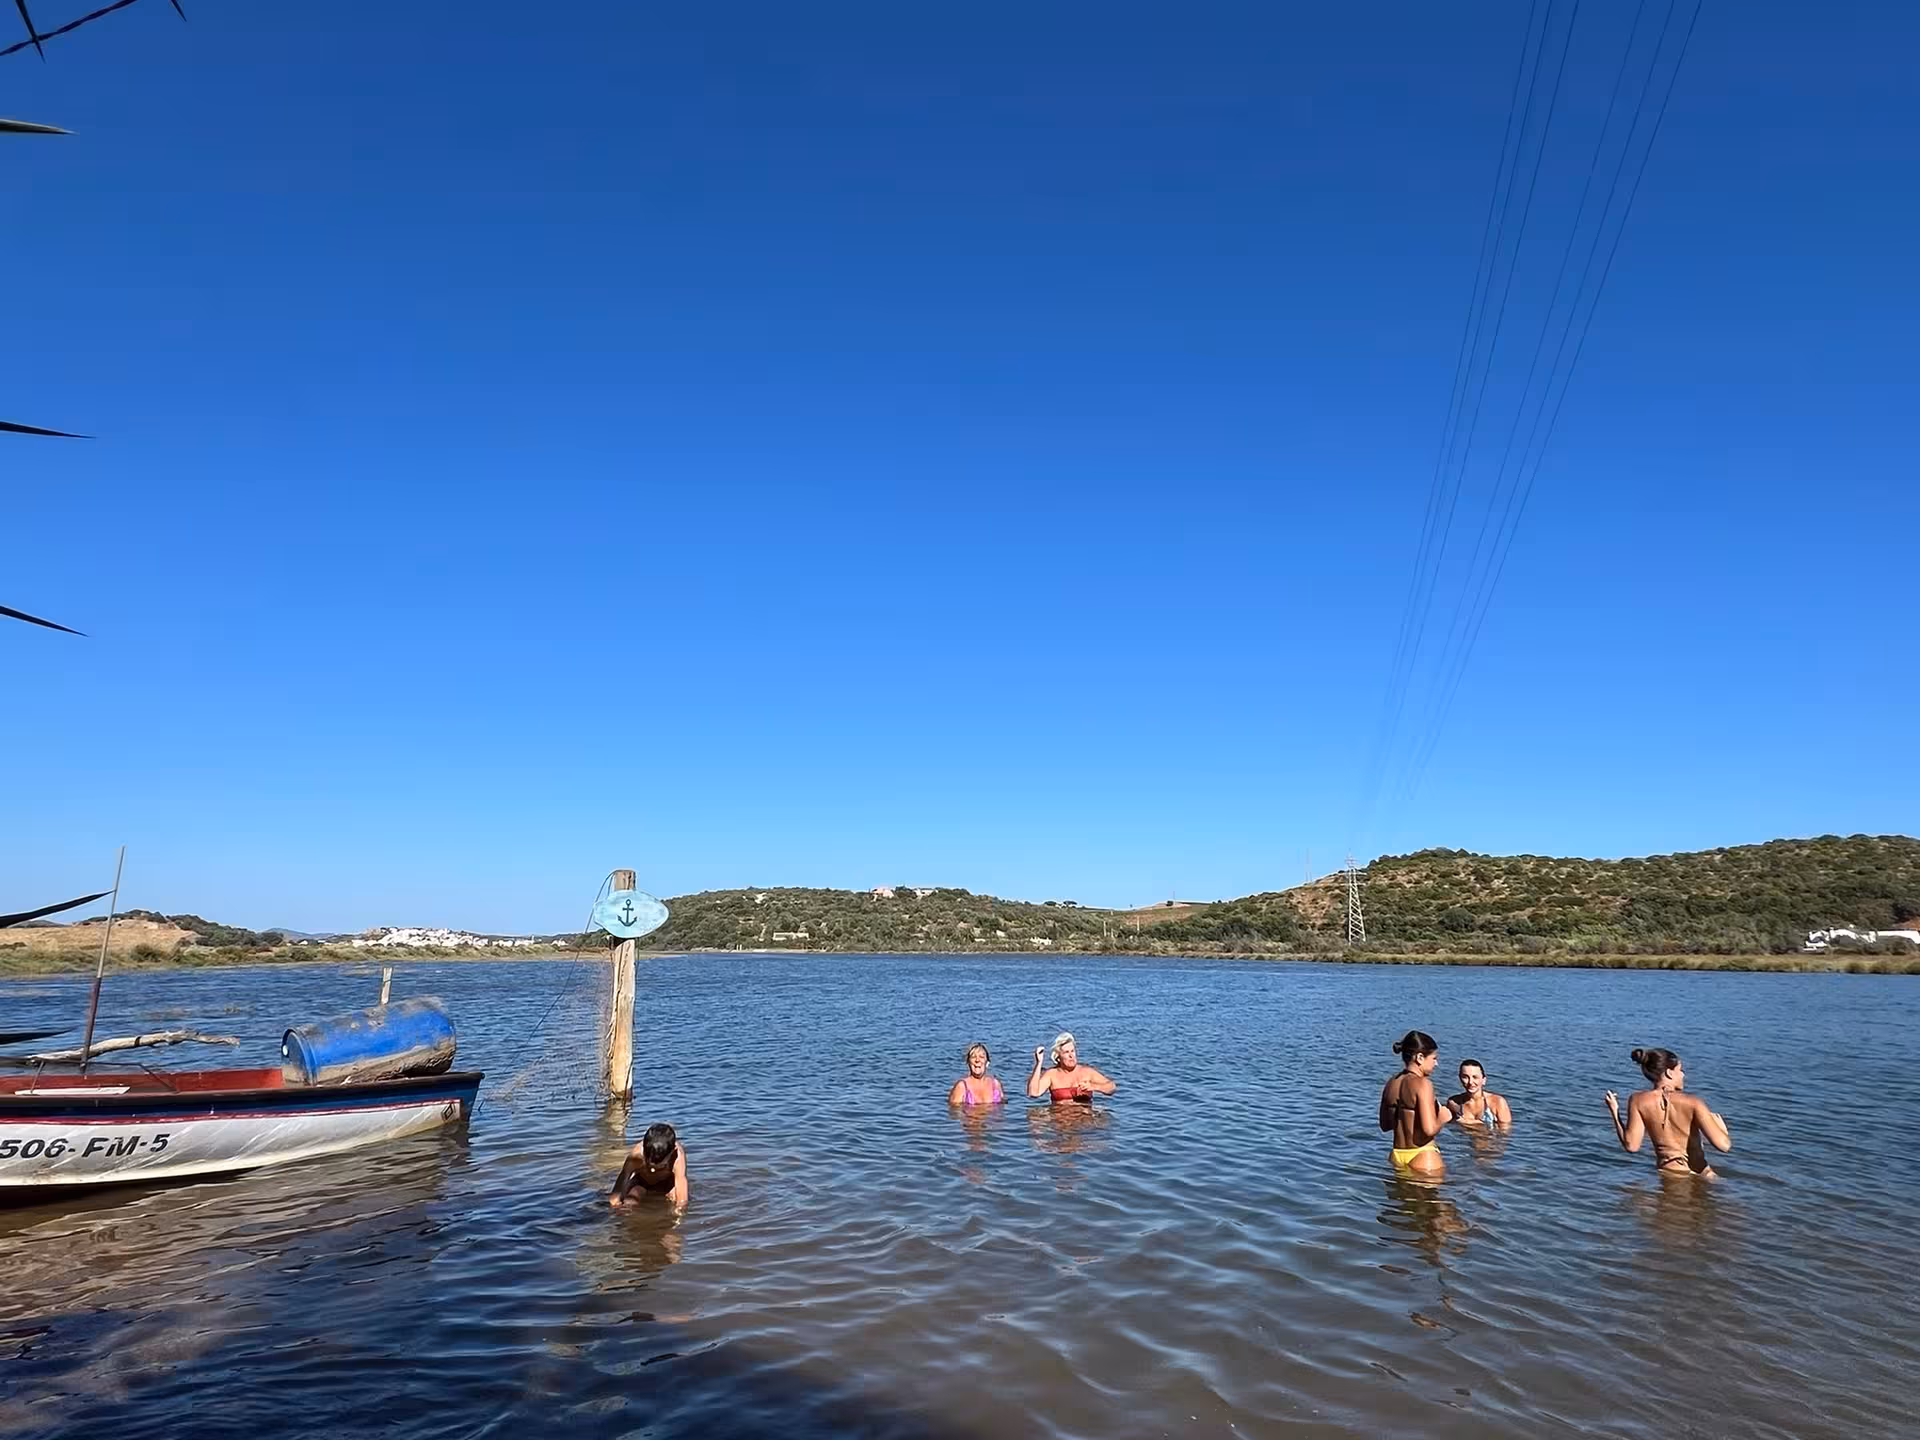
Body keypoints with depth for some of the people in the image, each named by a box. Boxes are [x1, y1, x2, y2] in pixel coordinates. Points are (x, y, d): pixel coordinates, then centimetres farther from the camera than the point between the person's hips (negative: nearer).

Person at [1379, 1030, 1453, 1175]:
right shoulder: (1422, 1084, -16)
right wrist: (1443, 1117, -3)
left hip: (1397, 1156, 7)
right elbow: (1429, 1129, -22)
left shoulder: (1391, 1083, 6)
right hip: (1423, 1157, -7)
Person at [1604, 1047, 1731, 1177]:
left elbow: (1631, 1146, -7)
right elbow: (1724, 1145, -11)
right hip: (1700, 1176, -1)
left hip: (1667, 1173, 1)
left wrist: (1615, 1114, 7)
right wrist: (1721, 1126, 11)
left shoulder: (1638, 1100, -4)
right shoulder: (1692, 1103, -8)